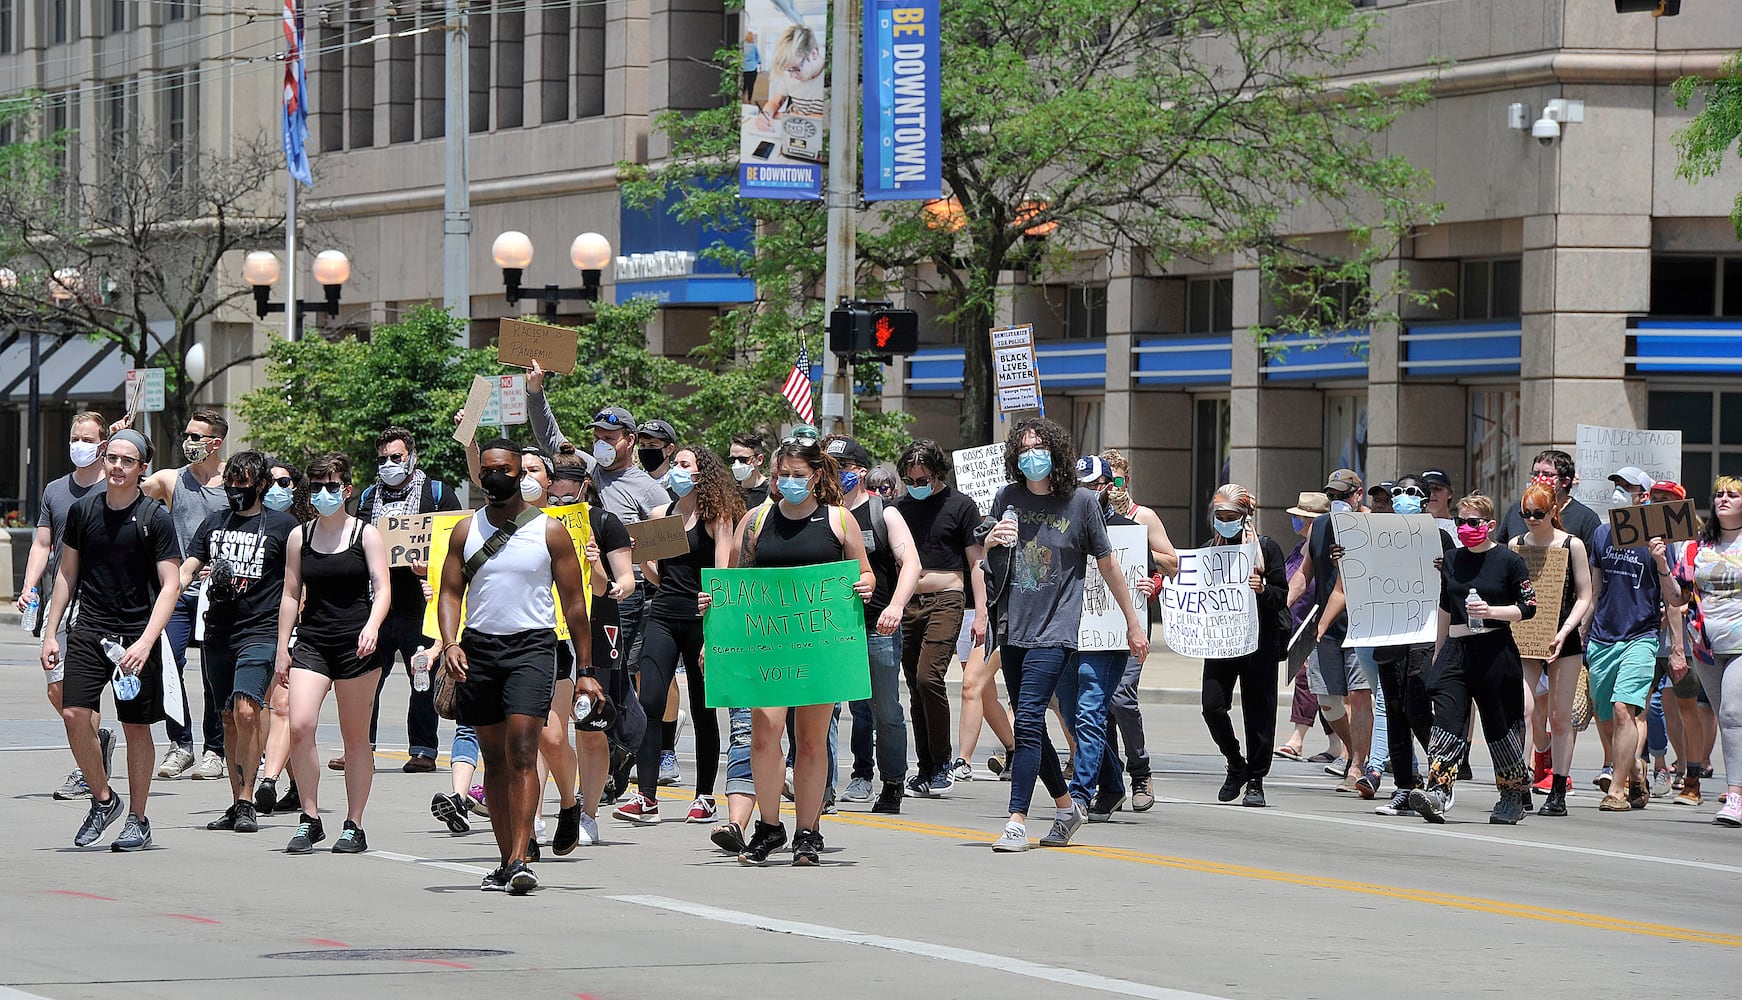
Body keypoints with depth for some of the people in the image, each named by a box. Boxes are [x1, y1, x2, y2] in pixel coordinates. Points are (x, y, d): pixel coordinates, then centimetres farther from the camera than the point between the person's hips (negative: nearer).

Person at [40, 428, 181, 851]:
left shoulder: (156, 518, -5)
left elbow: (170, 586, -8)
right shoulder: (84, 510, 6)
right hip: (89, 630, 3)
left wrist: (145, 642, -18)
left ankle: (137, 820, 15)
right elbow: (67, 573, 15)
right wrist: (50, 633, 10)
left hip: (137, 634, -3)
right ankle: (103, 798, 8)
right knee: (74, 713, -12)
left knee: (137, 726, 3)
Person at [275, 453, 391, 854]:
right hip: (311, 642, 2)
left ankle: (354, 826, 10)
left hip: (356, 644, -2)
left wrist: (372, 626, -23)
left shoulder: (366, 535, 3)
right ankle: (309, 820, -5)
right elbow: (291, 595, 14)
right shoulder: (300, 536, 11)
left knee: (355, 737, 2)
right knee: (299, 727, -15)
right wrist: (282, 648, 9)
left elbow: (383, 589, -4)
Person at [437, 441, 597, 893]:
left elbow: (574, 604, 4)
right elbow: (451, 593, 8)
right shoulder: (466, 531, 10)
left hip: (532, 647, -4)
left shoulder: (550, 531, 2)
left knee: (521, 750, -16)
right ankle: (507, 860, 14)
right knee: (494, 756, 7)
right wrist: (450, 644, -11)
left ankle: (520, 860, -22)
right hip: (478, 647, 4)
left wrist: (586, 670, 1)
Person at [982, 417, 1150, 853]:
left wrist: (1133, 623, 10)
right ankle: (1067, 806, 25)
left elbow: (1107, 564, 5)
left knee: (1028, 722, -15)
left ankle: (1018, 821, -16)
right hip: (1013, 628, 5)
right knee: (1030, 725, 10)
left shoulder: (1081, 502, -3)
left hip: (1054, 632, -5)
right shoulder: (1007, 500, 6)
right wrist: (991, 541, -5)